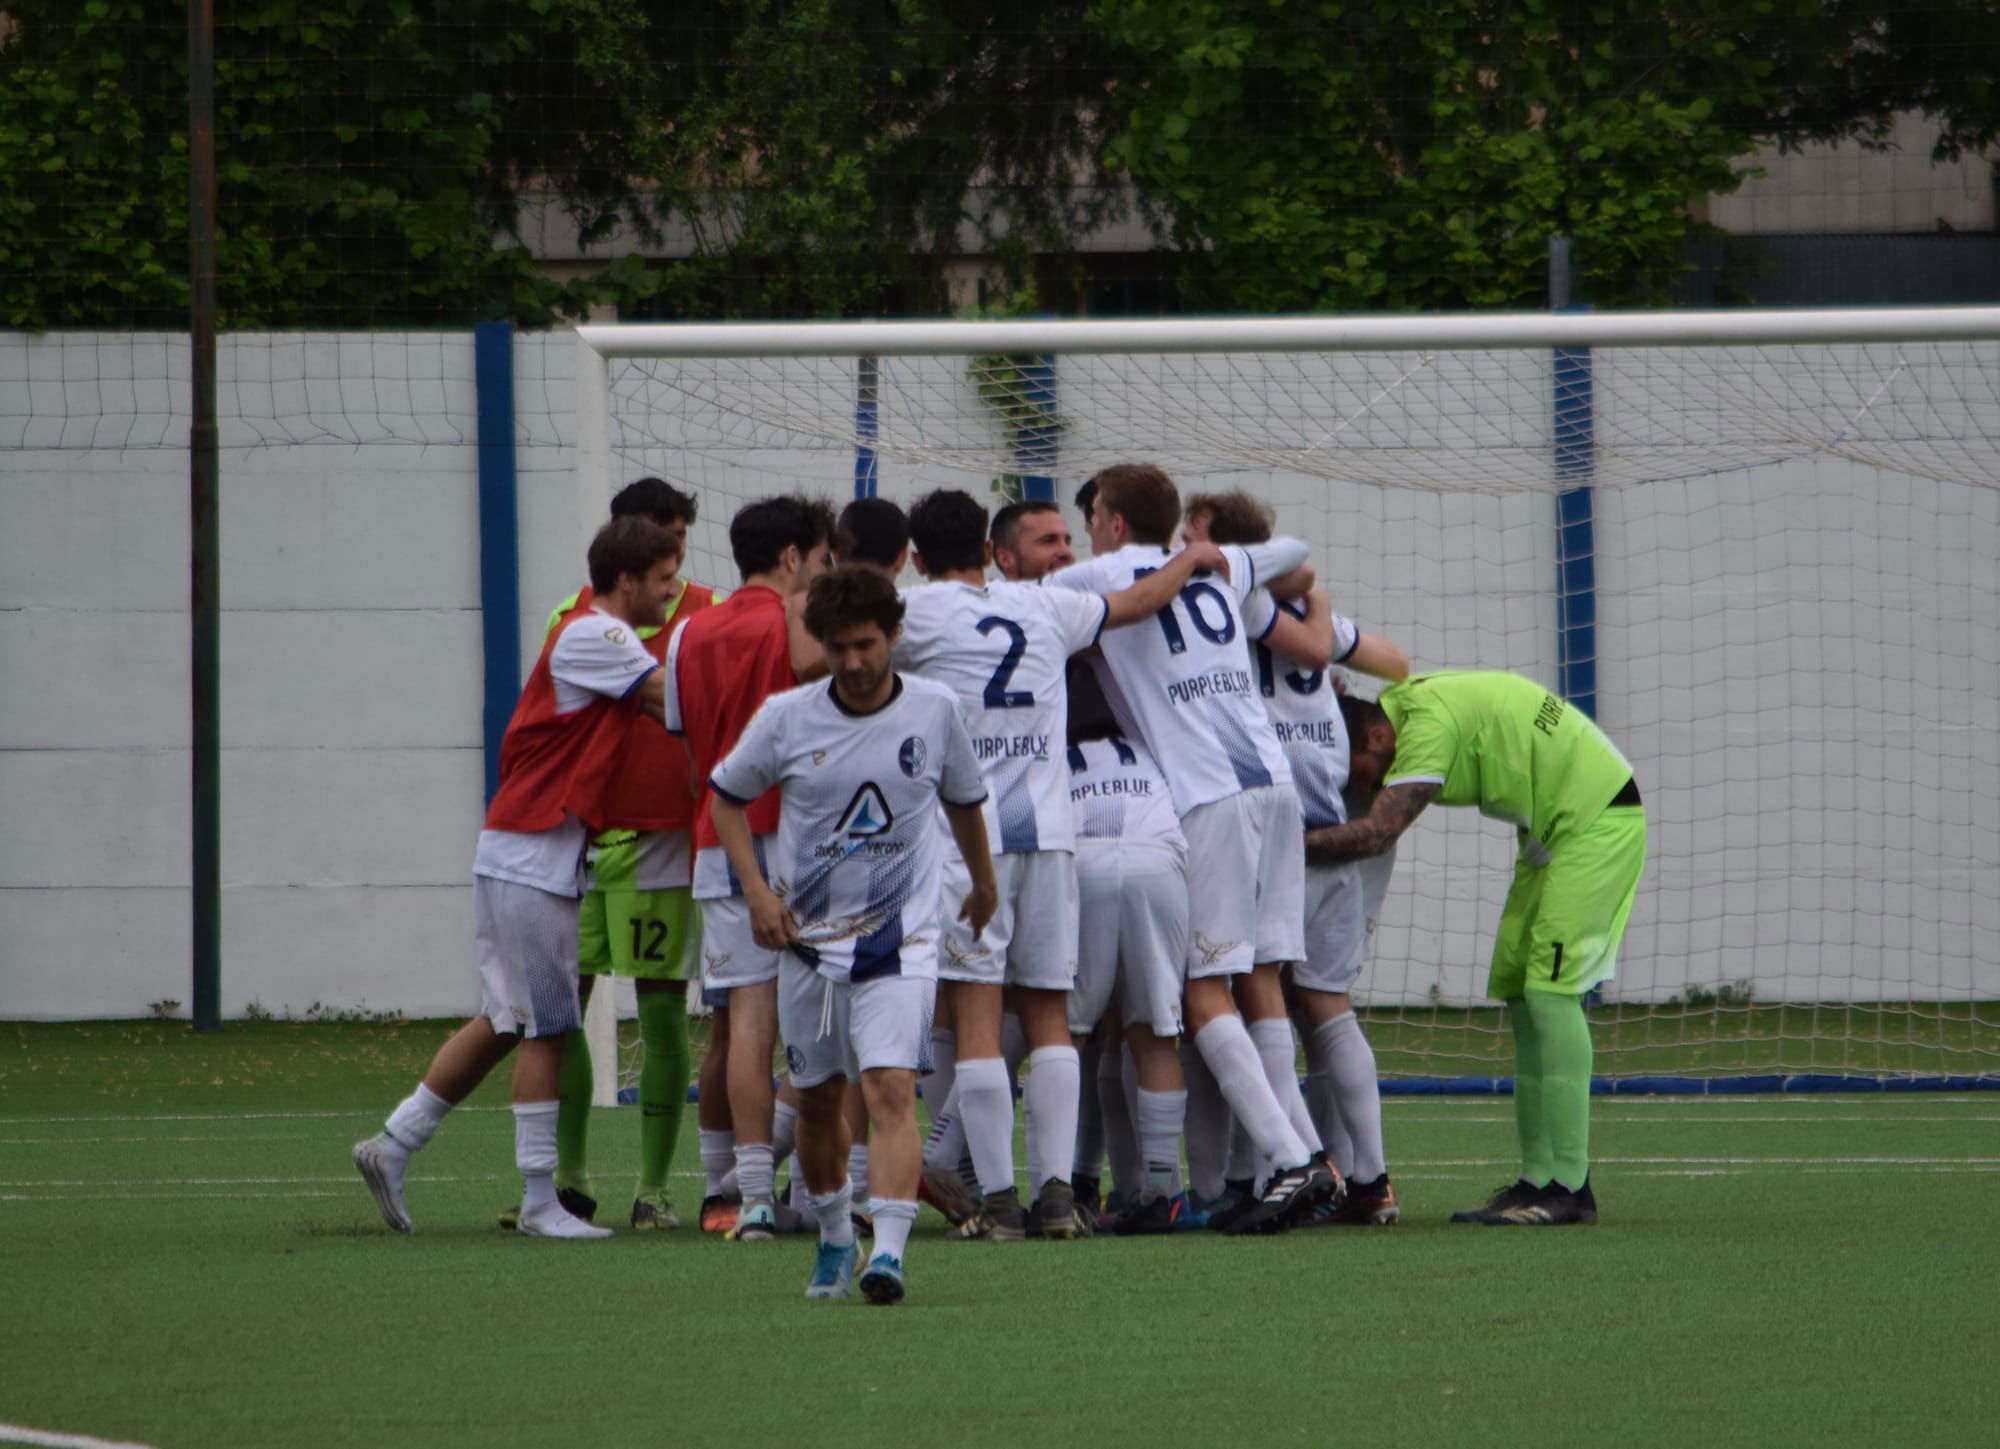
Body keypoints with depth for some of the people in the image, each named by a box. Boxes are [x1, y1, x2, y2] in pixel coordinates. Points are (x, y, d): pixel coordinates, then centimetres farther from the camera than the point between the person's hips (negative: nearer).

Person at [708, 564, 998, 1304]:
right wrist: (757, 890, -3)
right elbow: (726, 797, 9)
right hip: (807, 938, 2)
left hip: (900, 939, -2)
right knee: (817, 1098, 12)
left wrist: (983, 884, 29)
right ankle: (835, 1237, 34)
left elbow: (963, 800, 15)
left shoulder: (934, 710, -4)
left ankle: (889, 1251, -27)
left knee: (891, 1088, -19)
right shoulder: (786, 718, -5)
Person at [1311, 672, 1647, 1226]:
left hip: (1599, 818, -10)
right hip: (1552, 828, 10)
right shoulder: (1406, 700, 4)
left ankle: (1566, 1186, -18)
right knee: (1519, 993, 5)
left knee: (1549, 991, -16)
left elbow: (1376, 832, -32)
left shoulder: (1428, 723, -25)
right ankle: (1538, 1178, 4)